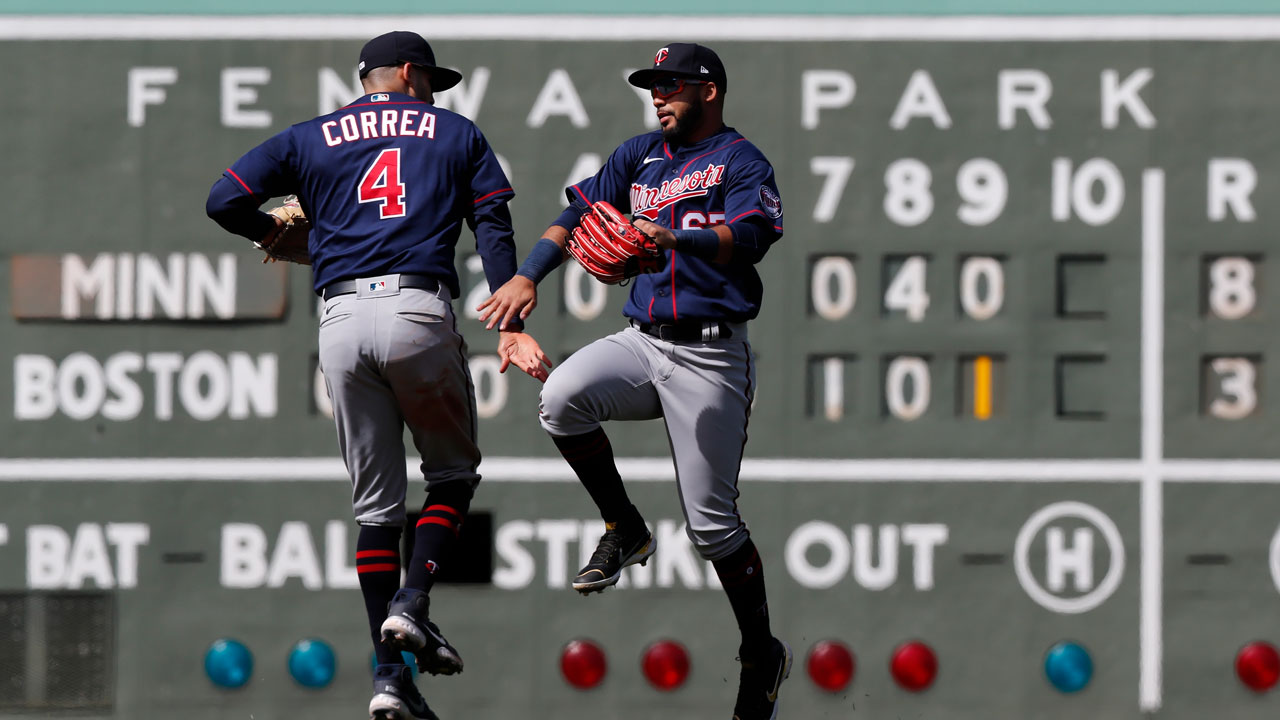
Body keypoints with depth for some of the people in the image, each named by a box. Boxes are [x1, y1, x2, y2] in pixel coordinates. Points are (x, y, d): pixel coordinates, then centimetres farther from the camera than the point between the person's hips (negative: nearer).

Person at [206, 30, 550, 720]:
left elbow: (225, 201, 9)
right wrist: (511, 325, -2)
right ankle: (411, 604, -6)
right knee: (453, 471, 18)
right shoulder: (455, 134, 16)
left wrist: (276, 230, 29)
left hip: (342, 319, 2)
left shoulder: (309, 138, 19)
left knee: (375, 502, 9)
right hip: (420, 311, -2)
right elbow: (494, 230, 5)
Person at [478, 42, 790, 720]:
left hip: (710, 354, -6)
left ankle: (761, 653, 13)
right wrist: (527, 276, -1)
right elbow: (579, 213, 16)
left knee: (711, 522, -6)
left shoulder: (742, 162, -4)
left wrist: (676, 239, -41)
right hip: (641, 342, 6)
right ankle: (623, 530, -4)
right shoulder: (641, 155, 17)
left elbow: (747, 237, -22)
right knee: (562, 397, -25)